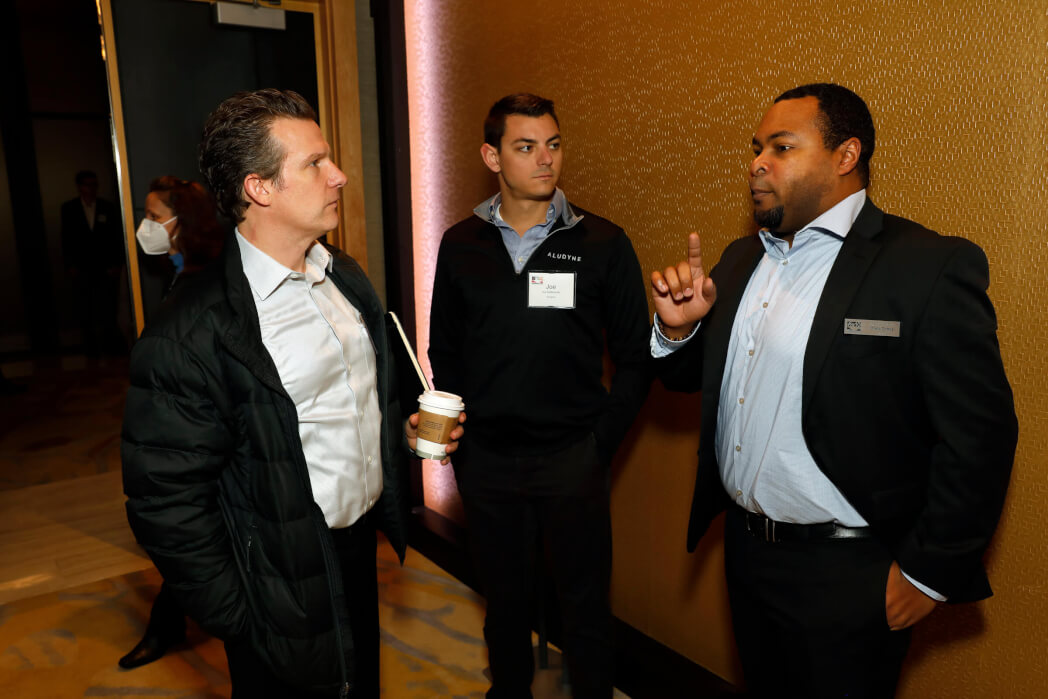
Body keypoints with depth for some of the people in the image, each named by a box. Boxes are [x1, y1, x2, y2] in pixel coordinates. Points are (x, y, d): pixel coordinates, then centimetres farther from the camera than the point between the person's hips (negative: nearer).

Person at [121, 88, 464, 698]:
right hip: (288, 586, -6)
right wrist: (239, 620, -14)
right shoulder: (191, 335, -22)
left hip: (363, 544, 7)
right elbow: (168, 500, -18)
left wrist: (402, 429, -3)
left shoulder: (347, 277, 2)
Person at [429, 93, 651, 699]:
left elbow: (635, 356, -2)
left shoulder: (603, 243, -4)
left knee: (586, 604, 12)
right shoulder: (461, 245, 2)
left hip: (571, 459, -2)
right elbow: (444, 349, 9)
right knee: (505, 599, 20)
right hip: (486, 460, 2)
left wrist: (602, 442, -7)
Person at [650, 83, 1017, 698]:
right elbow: (691, 377, 11)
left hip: (847, 578, -6)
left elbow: (979, 437, -16)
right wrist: (677, 328, -10)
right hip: (745, 548, 7)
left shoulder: (931, 267, -16)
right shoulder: (743, 259, 6)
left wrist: (928, 573, -12)